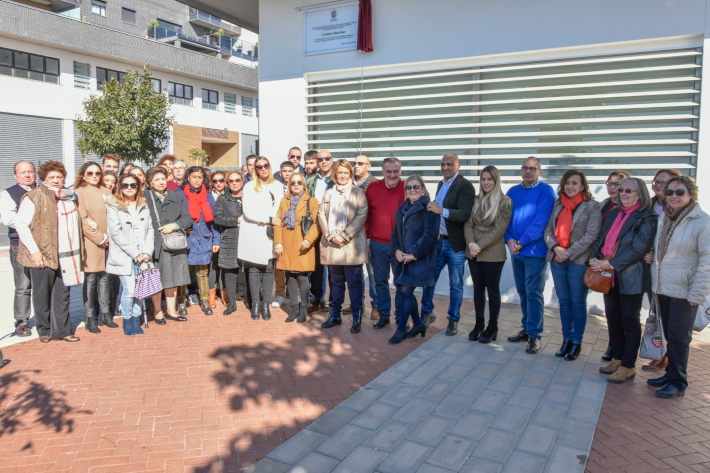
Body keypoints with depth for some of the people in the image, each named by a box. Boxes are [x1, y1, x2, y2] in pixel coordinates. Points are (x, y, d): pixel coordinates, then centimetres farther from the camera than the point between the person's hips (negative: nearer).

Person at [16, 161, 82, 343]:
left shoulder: (69, 197, 14)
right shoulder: (34, 197, -5)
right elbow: (21, 224, -8)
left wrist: (76, 251, 15)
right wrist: (34, 250, -13)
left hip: (65, 255, 5)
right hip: (42, 255, -5)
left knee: (62, 294, 8)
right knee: (42, 295, 6)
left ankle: (61, 330, 16)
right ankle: (44, 330, 20)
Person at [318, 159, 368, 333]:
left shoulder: (359, 193, 4)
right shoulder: (328, 193, 16)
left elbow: (361, 216, -7)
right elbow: (321, 215, 7)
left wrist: (344, 235, -14)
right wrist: (331, 235, -8)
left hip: (352, 245, -3)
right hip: (332, 246, 4)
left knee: (354, 282, 0)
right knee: (336, 282, 12)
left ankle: (356, 318, 7)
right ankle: (335, 315, 21)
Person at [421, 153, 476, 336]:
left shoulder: (465, 186, -12)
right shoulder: (441, 184, 13)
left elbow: (466, 214, -24)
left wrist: (442, 210, -33)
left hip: (455, 244, -6)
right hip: (438, 240, 6)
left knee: (455, 285, 7)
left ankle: (453, 321, 21)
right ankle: (426, 312, 29)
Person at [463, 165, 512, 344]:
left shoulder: (505, 202, -6)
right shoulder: (476, 200, 9)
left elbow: (499, 229, -12)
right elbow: (468, 224, 4)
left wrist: (480, 245, -16)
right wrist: (471, 243, -13)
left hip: (493, 254, -4)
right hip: (473, 253, 5)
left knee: (492, 289, 5)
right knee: (478, 287, 12)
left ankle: (492, 327, 17)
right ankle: (479, 324, 24)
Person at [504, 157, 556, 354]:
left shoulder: (545, 191, -6)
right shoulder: (512, 191, 11)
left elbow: (540, 221, -15)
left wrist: (521, 242, -17)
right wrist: (509, 239, -9)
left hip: (535, 251, -5)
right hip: (516, 250, 5)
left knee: (533, 293, -3)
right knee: (522, 292, 13)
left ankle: (534, 335, 5)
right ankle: (527, 329, 25)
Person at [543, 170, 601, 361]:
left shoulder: (592, 207, -3)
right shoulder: (558, 205, 10)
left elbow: (591, 235, -11)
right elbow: (548, 229, 7)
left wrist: (569, 252, -15)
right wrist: (555, 247, -11)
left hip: (579, 260, -4)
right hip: (557, 259, 4)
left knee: (577, 302, 3)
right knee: (564, 301, 11)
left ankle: (576, 342, 16)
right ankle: (566, 339, 22)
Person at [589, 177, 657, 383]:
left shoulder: (647, 217, -7)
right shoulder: (614, 214, 15)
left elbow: (639, 247, -17)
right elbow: (601, 238, 13)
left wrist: (611, 264, -21)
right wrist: (594, 258, -6)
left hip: (630, 277, -7)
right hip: (608, 276, 7)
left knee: (630, 320, 3)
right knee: (613, 318, 13)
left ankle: (628, 366, 12)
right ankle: (618, 359, 27)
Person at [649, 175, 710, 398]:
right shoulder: (663, 218, 9)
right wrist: (654, 283, 11)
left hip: (684, 291, -6)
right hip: (663, 288, 6)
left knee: (679, 337, 0)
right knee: (670, 335, 15)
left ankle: (678, 382, 11)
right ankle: (671, 374, 27)